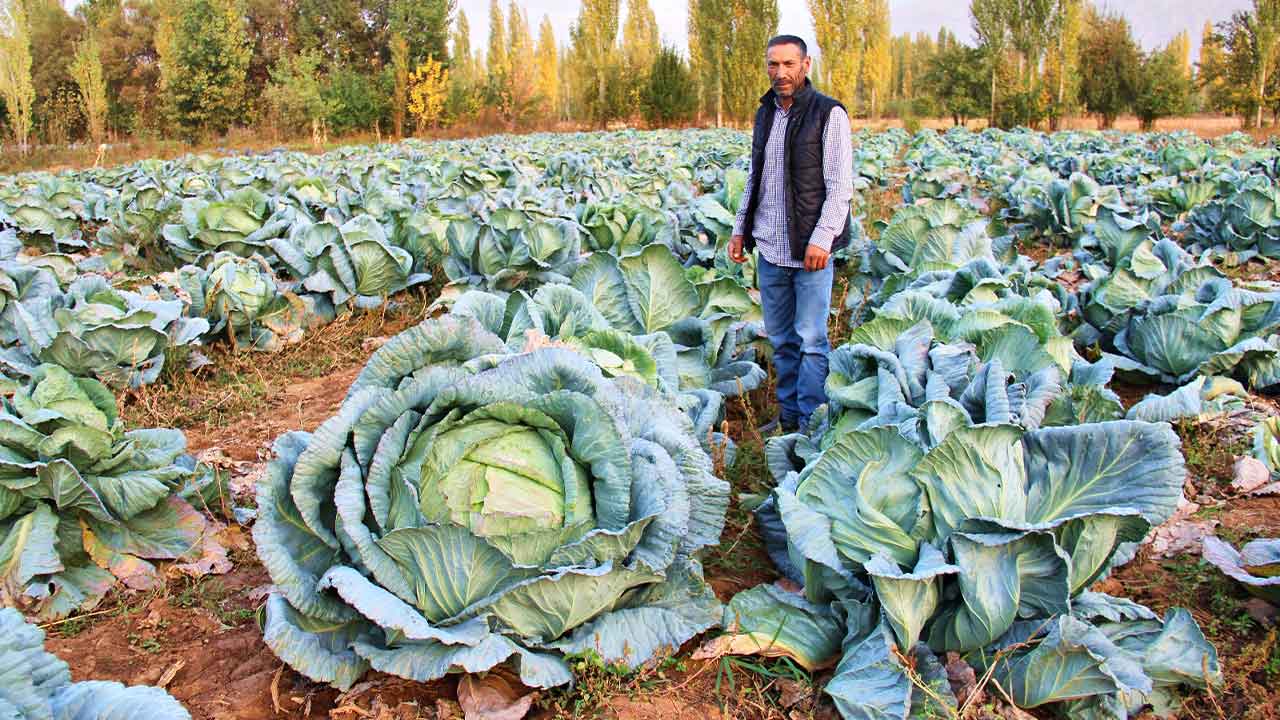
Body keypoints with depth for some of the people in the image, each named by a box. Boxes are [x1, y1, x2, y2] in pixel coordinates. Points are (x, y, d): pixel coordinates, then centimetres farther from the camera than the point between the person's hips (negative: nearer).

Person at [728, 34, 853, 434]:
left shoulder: (829, 113, -7)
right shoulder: (765, 114, 14)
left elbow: (840, 186, -11)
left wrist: (822, 239, -19)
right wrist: (741, 228, 13)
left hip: (811, 249, -6)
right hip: (770, 249, 7)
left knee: (811, 340, -3)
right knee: (781, 338, 13)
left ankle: (811, 423, 5)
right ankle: (789, 414, 25)